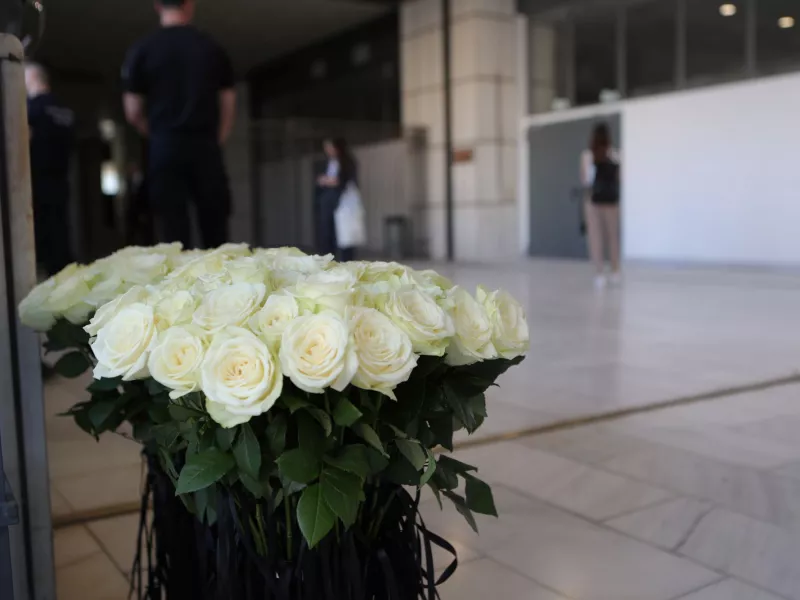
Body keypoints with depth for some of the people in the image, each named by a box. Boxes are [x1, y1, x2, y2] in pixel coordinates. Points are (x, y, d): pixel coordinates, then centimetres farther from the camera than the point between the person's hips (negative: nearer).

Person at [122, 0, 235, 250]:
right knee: (215, 227, 7)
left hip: (166, 146, -1)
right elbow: (229, 106, 7)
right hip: (206, 145, 1)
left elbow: (133, 113, 2)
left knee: (174, 227, 0)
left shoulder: (142, 50, 1)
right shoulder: (213, 49, 5)